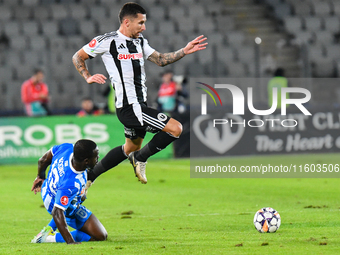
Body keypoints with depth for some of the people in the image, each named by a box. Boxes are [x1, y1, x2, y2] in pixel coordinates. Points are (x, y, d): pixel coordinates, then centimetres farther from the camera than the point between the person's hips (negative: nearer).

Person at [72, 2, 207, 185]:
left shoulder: (140, 41, 13)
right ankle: (140, 158, 2)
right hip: (129, 106, -9)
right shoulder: (107, 41, -9)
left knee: (131, 148, 22)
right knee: (175, 129, -15)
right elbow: (77, 57, 1)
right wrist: (88, 78, -11)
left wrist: (184, 51, 3)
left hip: (139, 105, 9)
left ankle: (89, 177, 30)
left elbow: (160, 60, 14)